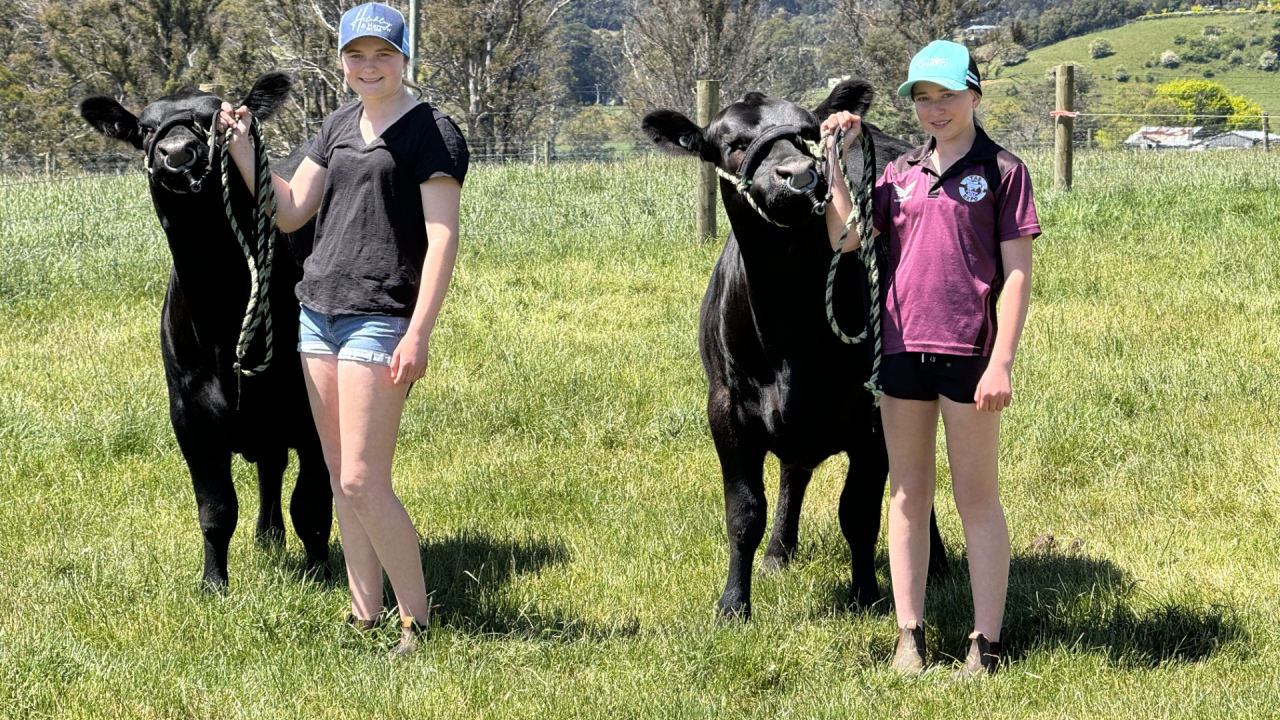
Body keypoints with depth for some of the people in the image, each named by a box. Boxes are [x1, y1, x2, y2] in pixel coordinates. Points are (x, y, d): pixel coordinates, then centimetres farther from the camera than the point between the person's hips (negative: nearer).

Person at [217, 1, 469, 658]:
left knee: (363, 484, -11)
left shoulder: (431, 132, -5)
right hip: (318, 309, 7)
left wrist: (418, 335, -19)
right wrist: (242, 148, 3)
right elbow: (289, 211, 16)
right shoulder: (339, 127, 16)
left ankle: (418, 623, -1)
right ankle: (364, 618, 13)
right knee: (340, 481, 8)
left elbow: (443, 239, -12)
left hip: (379, 318, -7)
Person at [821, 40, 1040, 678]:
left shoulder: (1002, 171, -1)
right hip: (900, 345, 5)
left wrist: (1002, 361, -11)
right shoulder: (899, 173, 12)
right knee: (908, 493, 9)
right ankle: (909, 637, 16)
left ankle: (986, 645, 7)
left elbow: (1017, 272, -5)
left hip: (968, 349, -5)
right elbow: (842, 239, 6)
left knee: (976, 498, 1)